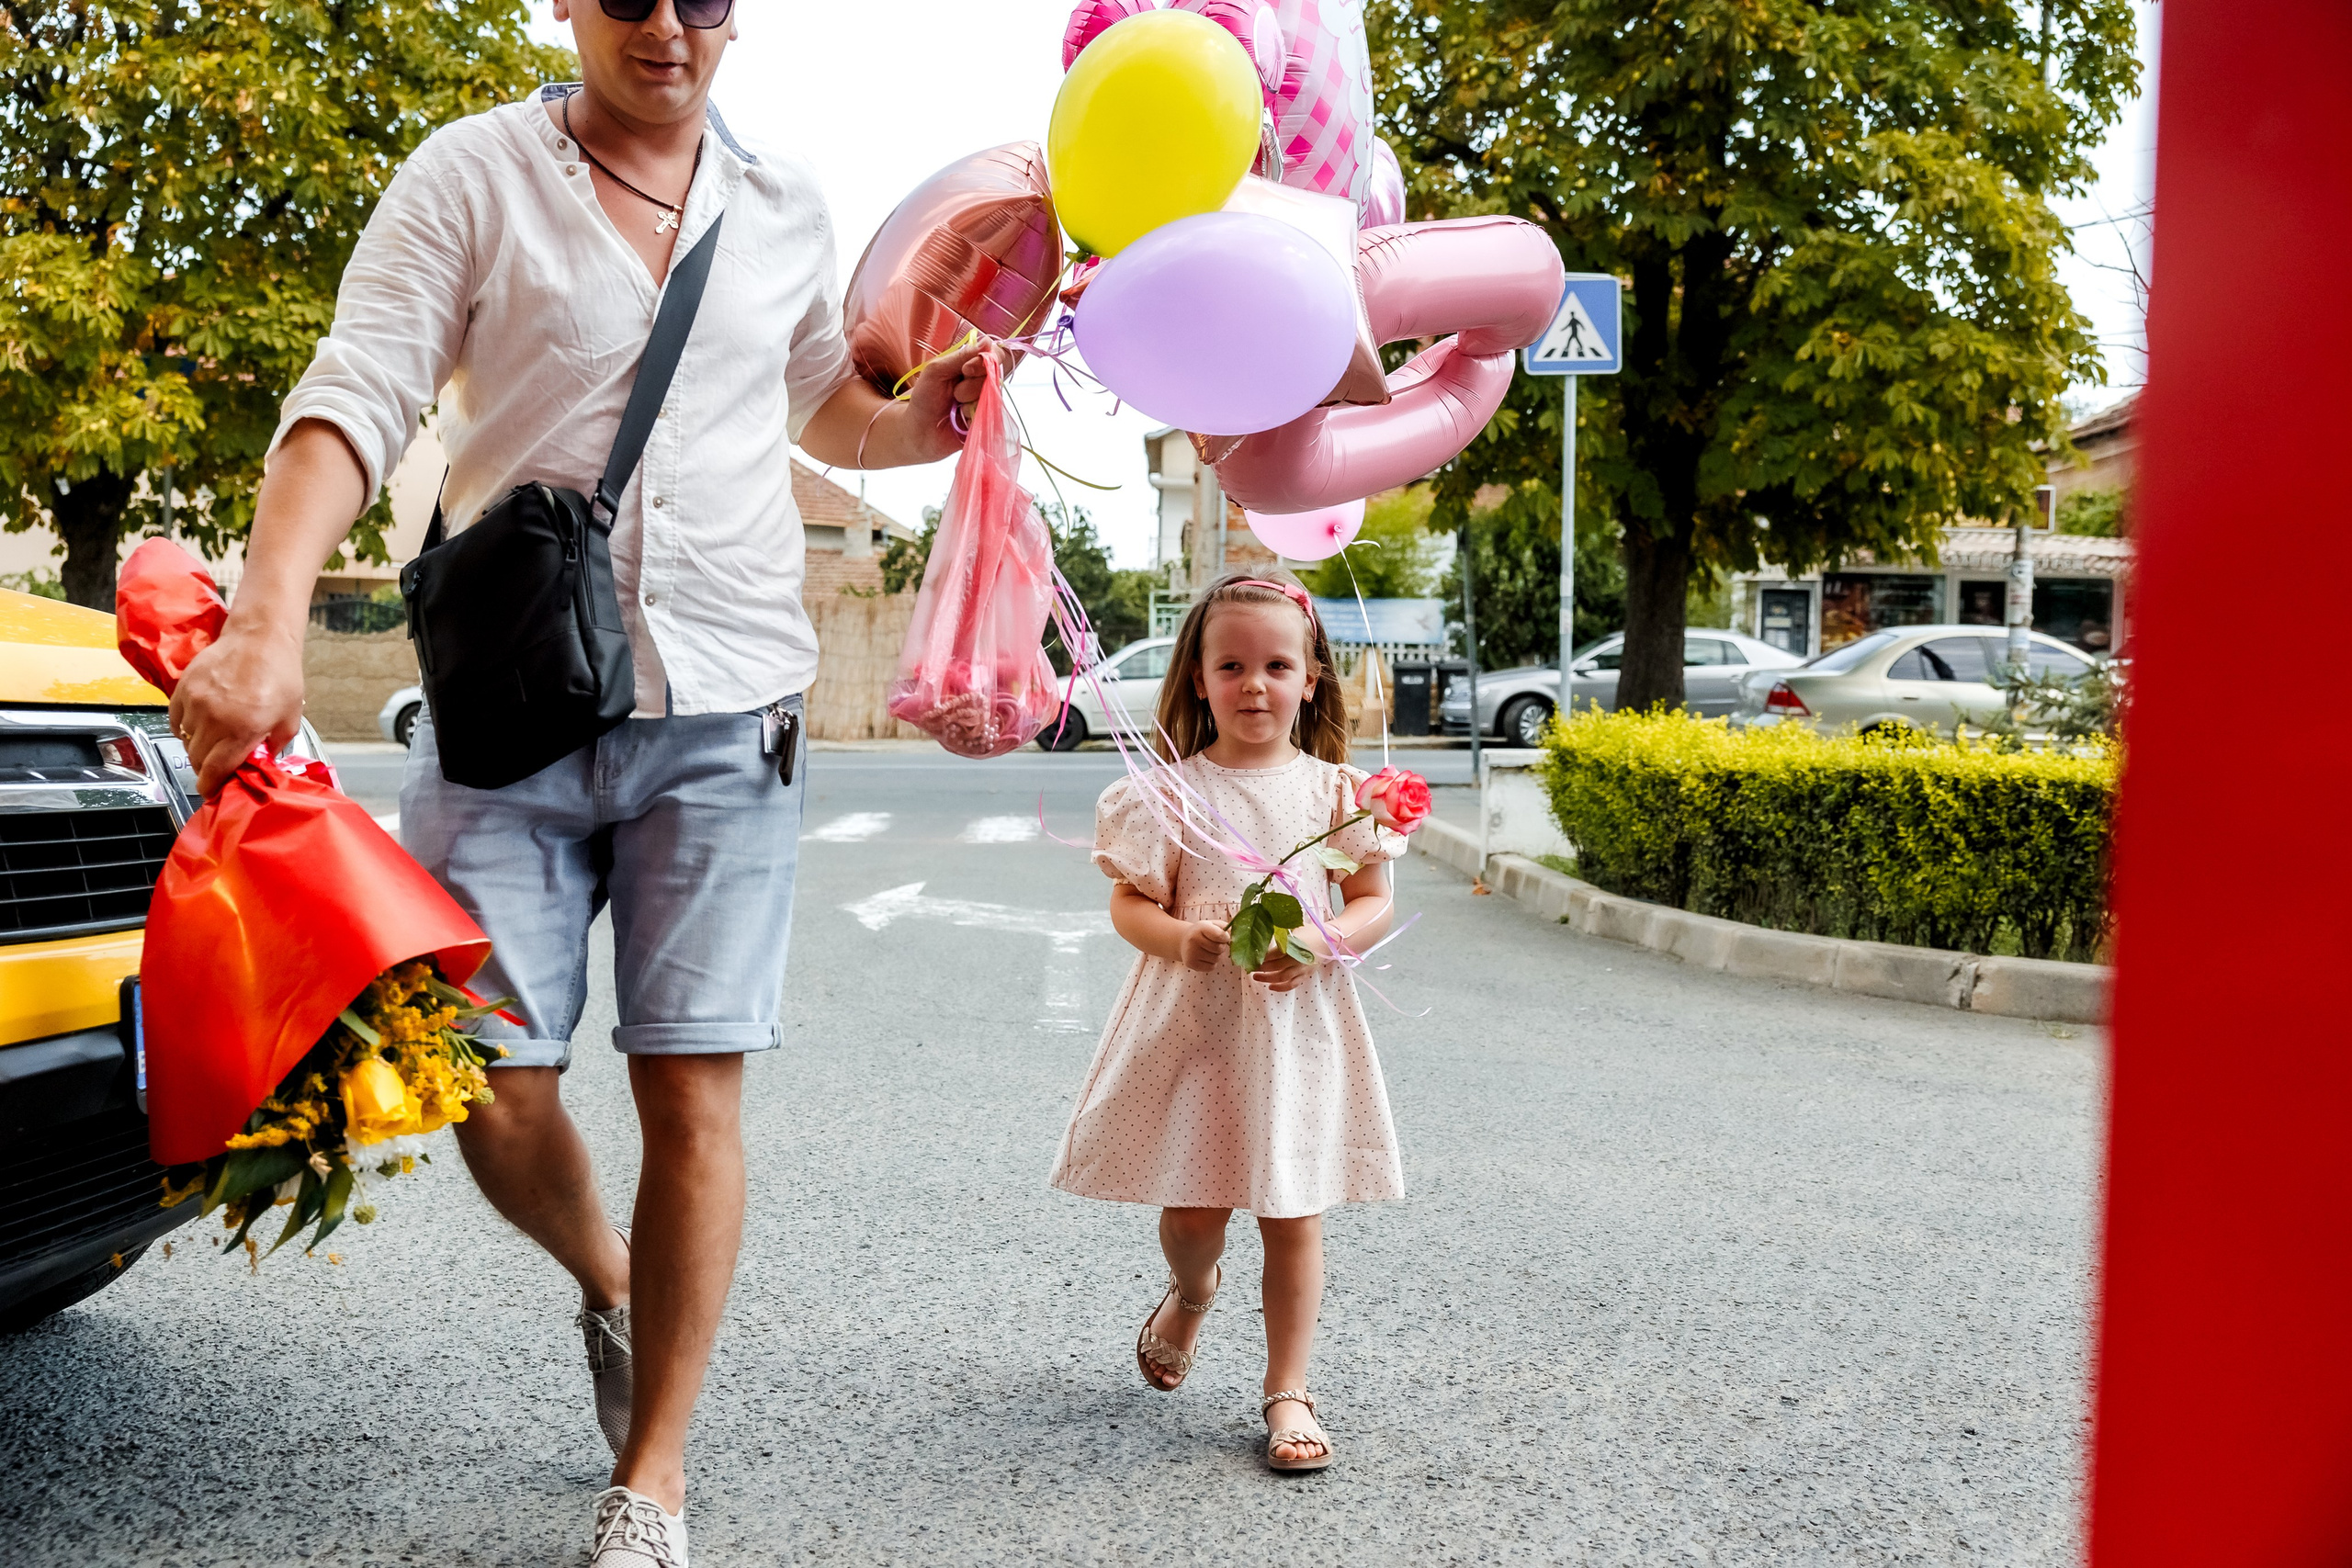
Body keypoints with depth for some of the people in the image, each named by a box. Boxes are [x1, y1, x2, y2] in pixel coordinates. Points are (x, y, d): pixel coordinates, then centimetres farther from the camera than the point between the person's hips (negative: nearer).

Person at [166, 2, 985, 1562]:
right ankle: (603, 1275, 33)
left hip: (724, 703, 2)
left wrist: (945, 402, 5)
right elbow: (355, 400, -9)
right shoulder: (476, 175, 1)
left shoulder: (788, 204, 11)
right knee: (491, 1082, -3)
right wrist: (268, 621, -25)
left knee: (694, 1089, -2)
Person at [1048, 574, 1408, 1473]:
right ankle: (1192, 1295, 43)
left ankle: (1287, 1390, 15)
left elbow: (1375, 902, 4)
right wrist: (1180, 939, -20)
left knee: (1293, 1213, 3)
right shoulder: (1173, 792, -2)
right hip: (1193, 1022, 0)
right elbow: (1130, 904, 0)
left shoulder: (1335, 789, 1)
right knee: (1190, 1208, 7)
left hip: (1299, 1023, 0)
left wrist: (1321, 942, -15)